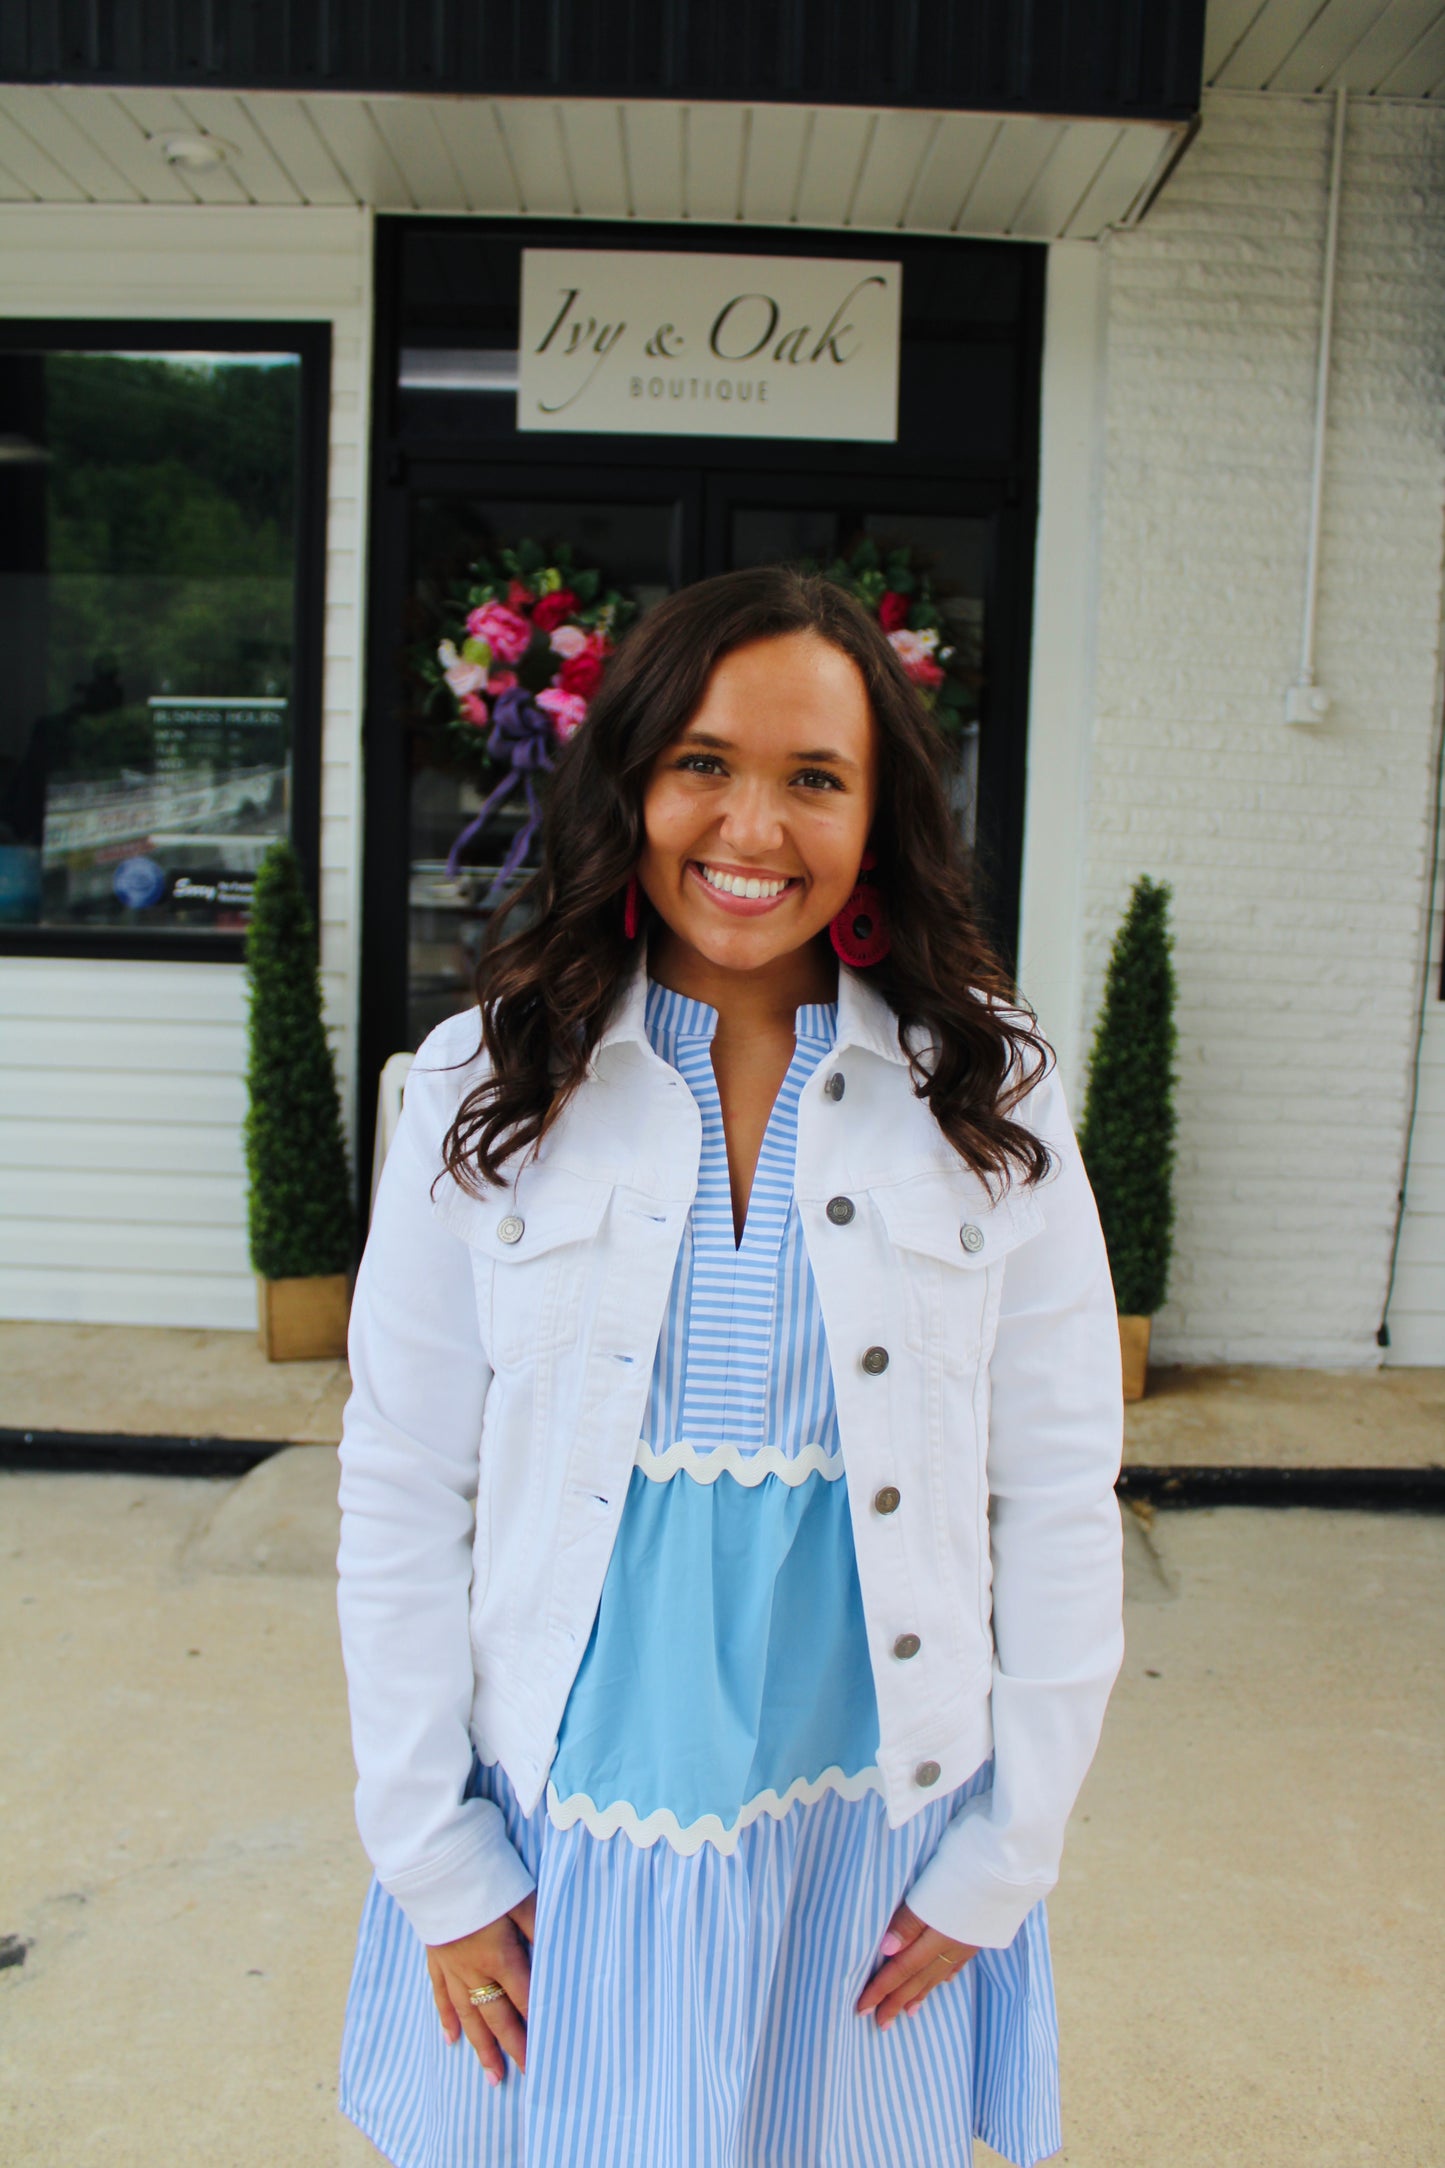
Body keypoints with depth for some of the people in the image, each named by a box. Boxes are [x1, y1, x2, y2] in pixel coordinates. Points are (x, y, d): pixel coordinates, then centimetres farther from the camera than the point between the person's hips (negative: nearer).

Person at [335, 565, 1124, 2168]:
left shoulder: (988, 1094, -7)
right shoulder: (488, 1086, -7)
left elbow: (1058, 1498, -3)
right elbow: (403, 1493, -4)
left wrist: (1007, 1855, -1)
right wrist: (431, 1856, -3)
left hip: (871, 1835, 0)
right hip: (562, 1829, 0)